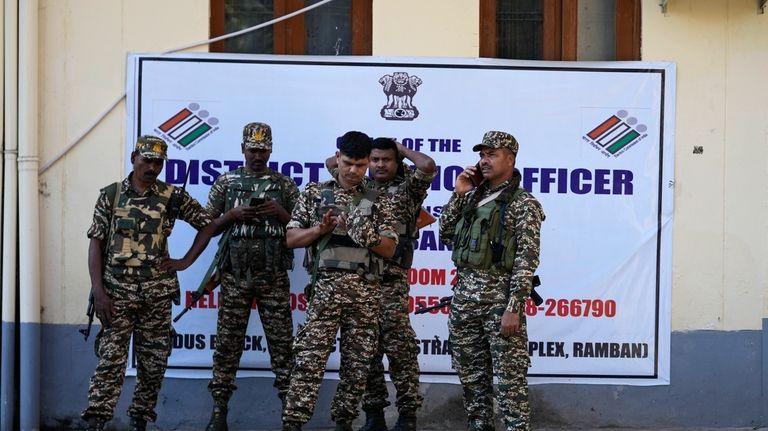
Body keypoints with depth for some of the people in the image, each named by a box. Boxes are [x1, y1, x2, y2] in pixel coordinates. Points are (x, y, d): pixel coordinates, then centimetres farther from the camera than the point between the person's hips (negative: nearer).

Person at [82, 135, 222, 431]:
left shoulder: (173, 197, 3)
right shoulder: (111, 195, 3)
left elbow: (208, 225, 12)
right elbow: (96, 243, 1)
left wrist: (186, 261, 4)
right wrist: (98, 291, -8)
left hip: (157, 292, 2)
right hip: (117, 292, -1)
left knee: (153, 362, 6)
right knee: (110, 358, -7)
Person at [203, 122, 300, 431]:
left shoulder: (285, 184, 7)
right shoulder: (226, 182, 8)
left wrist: (280, 213, -10)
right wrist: (232, 215, -9)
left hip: (274, 276, 0)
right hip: (235, 275, 0)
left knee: (282, 342, 1)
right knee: (227, 343, 1)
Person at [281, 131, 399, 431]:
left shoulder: (379, 201, 9)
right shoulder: (314, 193, 8)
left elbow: (389, 249, 4)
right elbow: (291, 238, 7)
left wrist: (368, 236, -15)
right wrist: (321, 229, -11)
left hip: (365, 290, 2)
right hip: (326, 285, -2)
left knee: (358, 362, 5)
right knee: (310, 357, -10)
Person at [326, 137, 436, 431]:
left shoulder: (407, 189, 5)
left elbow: (428, 166, -12)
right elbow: (331, 163, 21)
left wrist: (401, 149, 3)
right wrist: (363, 152, 17)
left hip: (392, 282, -4)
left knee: (399, 350, -7)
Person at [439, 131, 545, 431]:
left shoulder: (523, 203, -6)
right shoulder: (472, 196, 14)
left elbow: (527, 259, -12)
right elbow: (445, 235, 13)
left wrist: (514, 307, -19)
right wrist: (458, 194, 4)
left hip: (500, 296, -7)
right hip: (464, 296, 7)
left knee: (510, 377, -4)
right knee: (470, 373, 11)